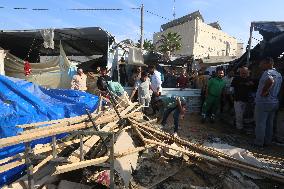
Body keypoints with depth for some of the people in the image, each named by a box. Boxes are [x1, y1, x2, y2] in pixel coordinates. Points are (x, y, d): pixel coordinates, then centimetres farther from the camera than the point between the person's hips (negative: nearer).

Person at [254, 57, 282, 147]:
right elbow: (279, 88, 20)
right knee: (269, 124, 17)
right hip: (274, 102, 9)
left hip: (263, 102, -9)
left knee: (260, 124, 2)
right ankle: (268, 141, 28)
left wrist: (263, 92, -27)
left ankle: (259, 142, 12)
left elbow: (270, 81, -38)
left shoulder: (267, 72, -17)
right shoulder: (279, 74, 12)